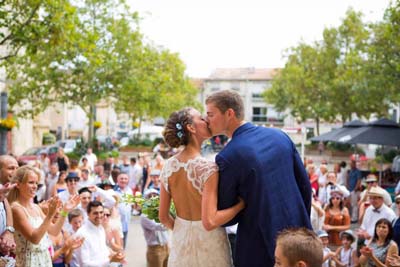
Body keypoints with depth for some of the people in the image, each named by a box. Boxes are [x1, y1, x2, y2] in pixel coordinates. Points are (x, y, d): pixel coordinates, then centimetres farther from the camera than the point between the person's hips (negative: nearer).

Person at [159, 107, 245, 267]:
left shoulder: (168, 166, -3)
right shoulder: (208, 168, -20)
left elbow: (163, 217, 3)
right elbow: (209, 222, -24)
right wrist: (241, 203, -13)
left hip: (181, 242, 5)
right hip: (208, 243, -5)